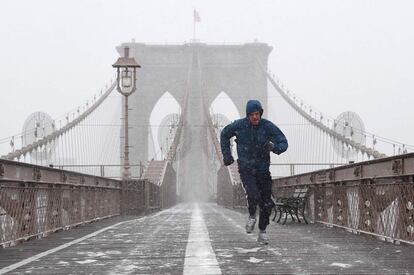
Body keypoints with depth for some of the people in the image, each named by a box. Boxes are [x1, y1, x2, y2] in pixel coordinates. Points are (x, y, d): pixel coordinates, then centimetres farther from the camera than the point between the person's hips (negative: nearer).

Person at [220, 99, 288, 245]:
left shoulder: (268, 126, -11)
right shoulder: (239, 125, -9)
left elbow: (284, 143, -10)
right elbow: (224, 134, 10)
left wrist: (274, 147, -32)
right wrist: (226, 154, 5)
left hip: (263, 169, 2)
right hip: (246, 169, -1)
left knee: (267, 204, 2)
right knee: (253, 196, -25)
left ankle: (262, 232, 23)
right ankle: (252, 216, 8)